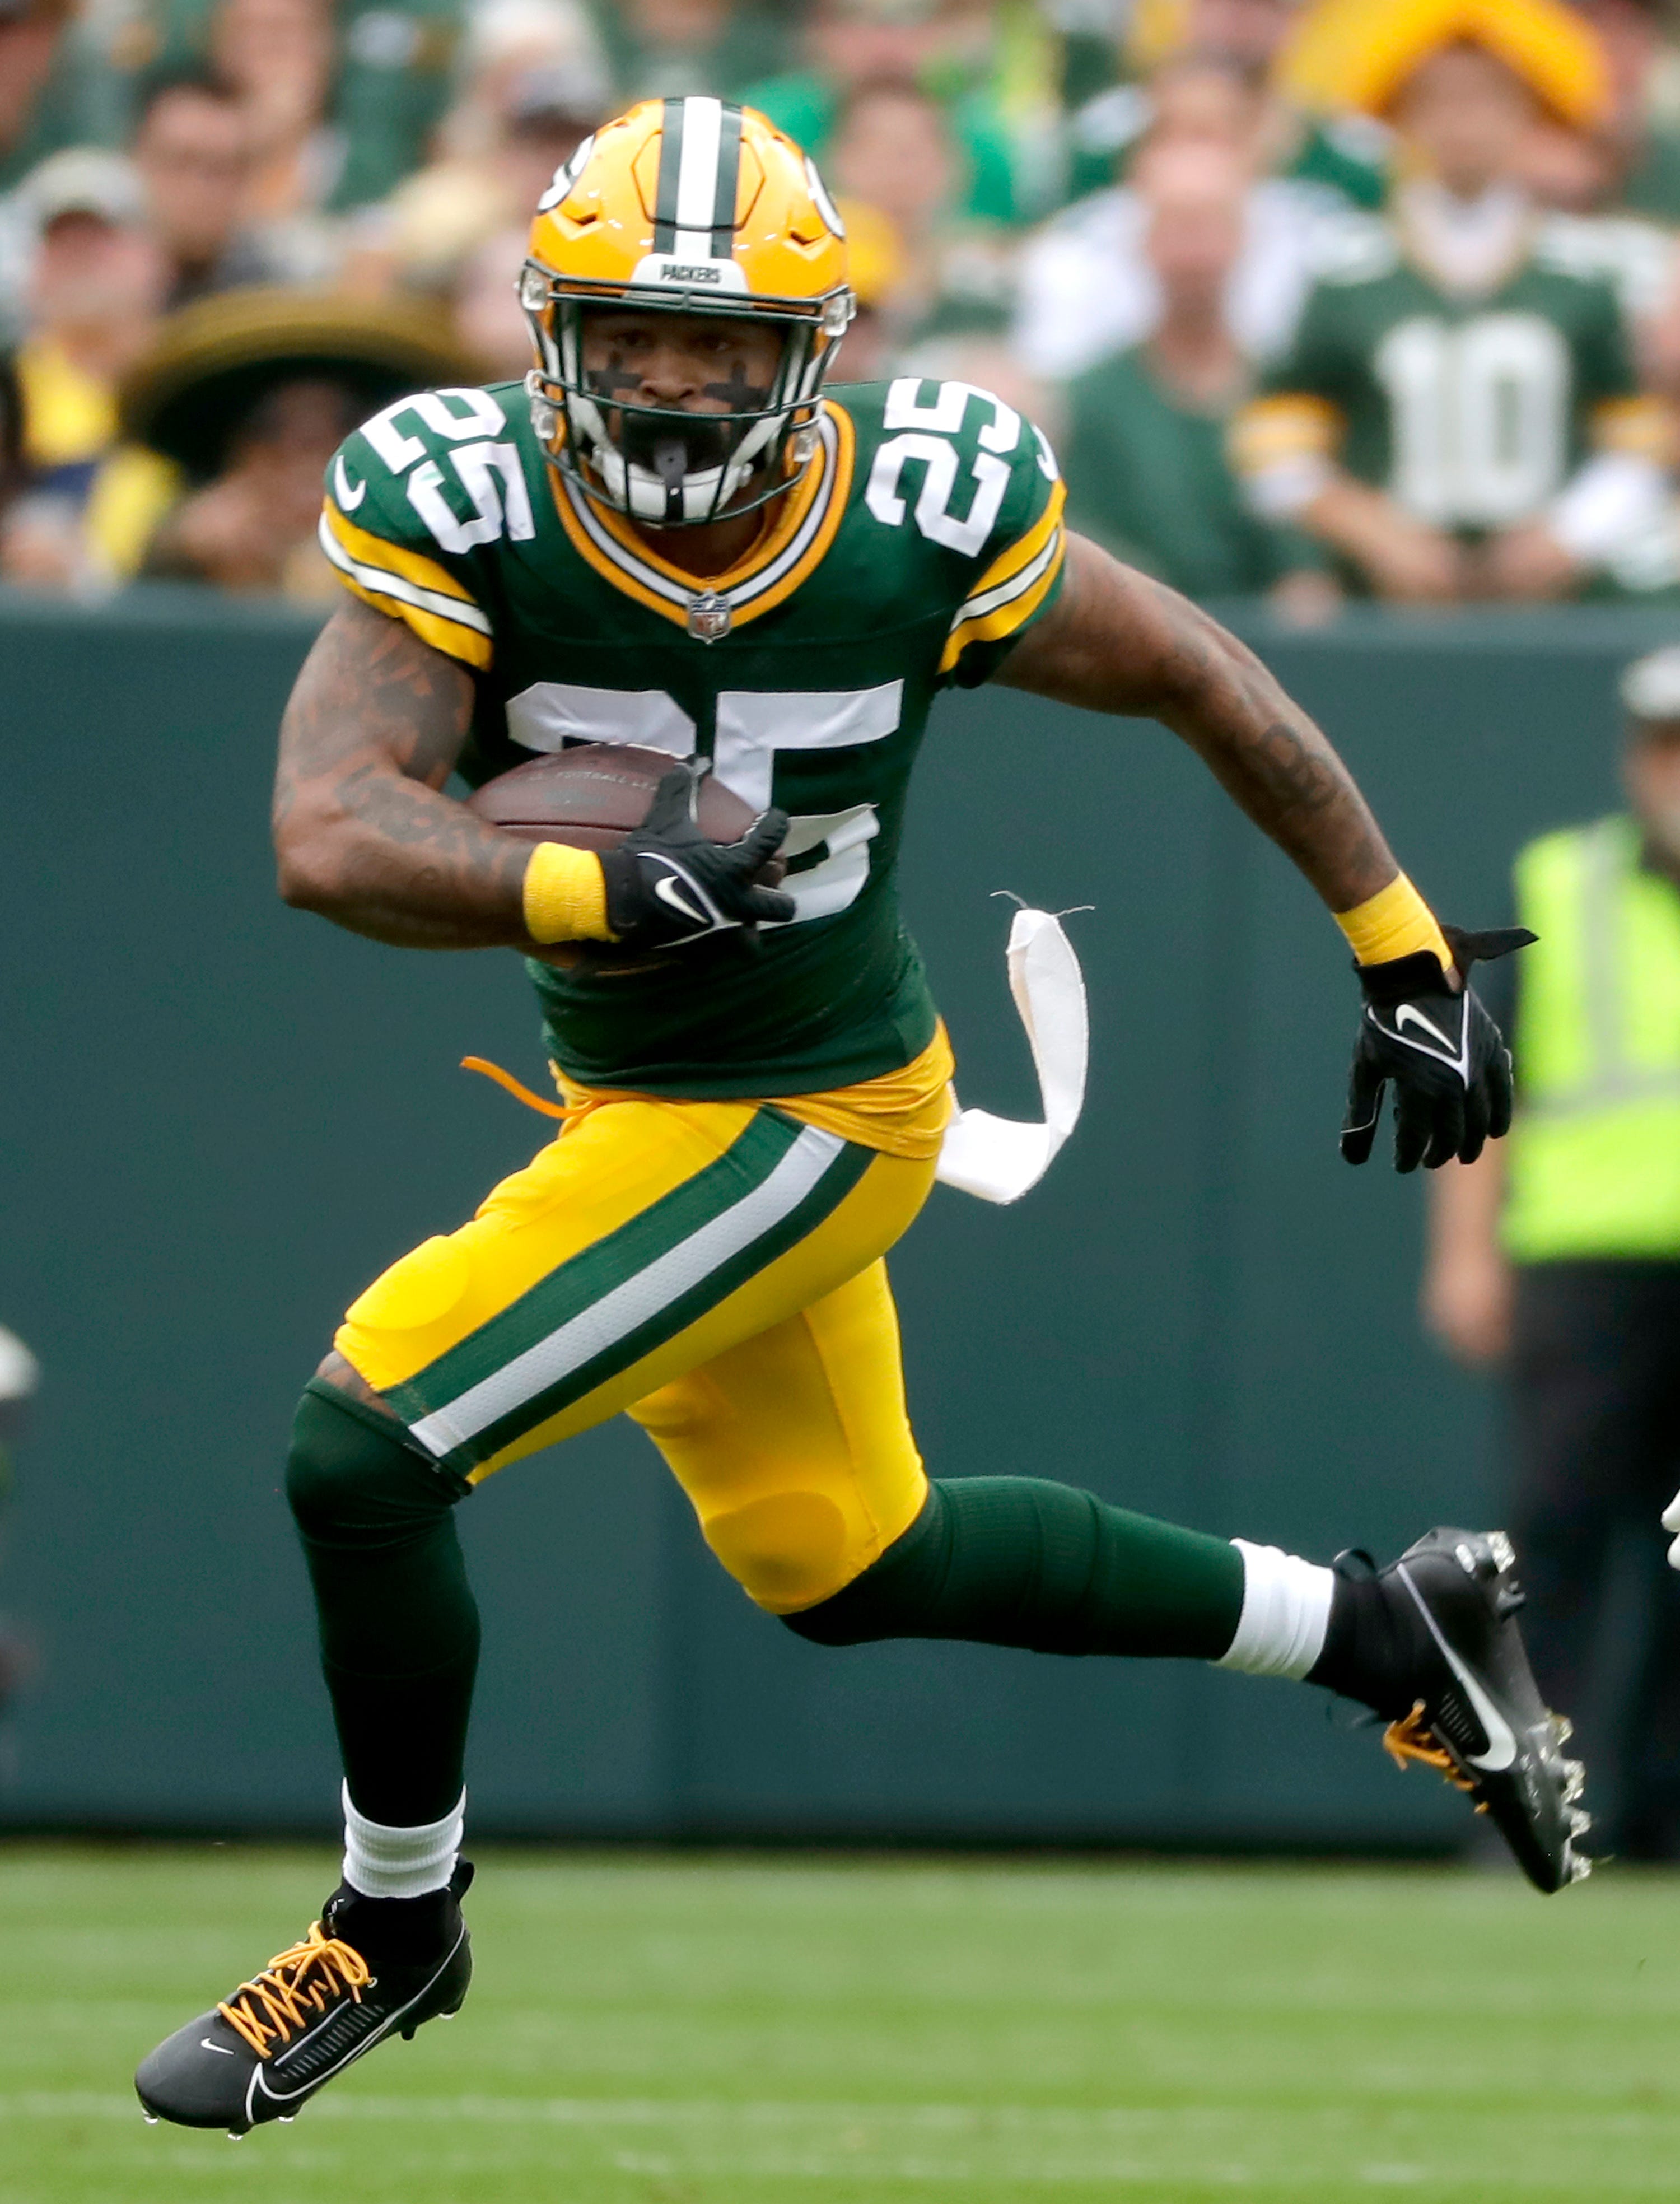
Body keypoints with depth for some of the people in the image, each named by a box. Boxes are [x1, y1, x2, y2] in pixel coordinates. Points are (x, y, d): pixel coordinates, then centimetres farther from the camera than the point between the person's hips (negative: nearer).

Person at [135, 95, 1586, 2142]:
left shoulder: (935, 519, -21)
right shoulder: (467, 510, -19)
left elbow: (1210, 687, -5)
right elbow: (331, 840, -30)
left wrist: (1406, 956, 2)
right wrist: (598, 888, -47)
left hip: (804, 1123, -5)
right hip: (630, 1100, 5)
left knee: (363, 1453, -16)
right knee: (845, 1564, 23)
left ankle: (394, 1923, 9)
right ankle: (1386, 1628, 40)